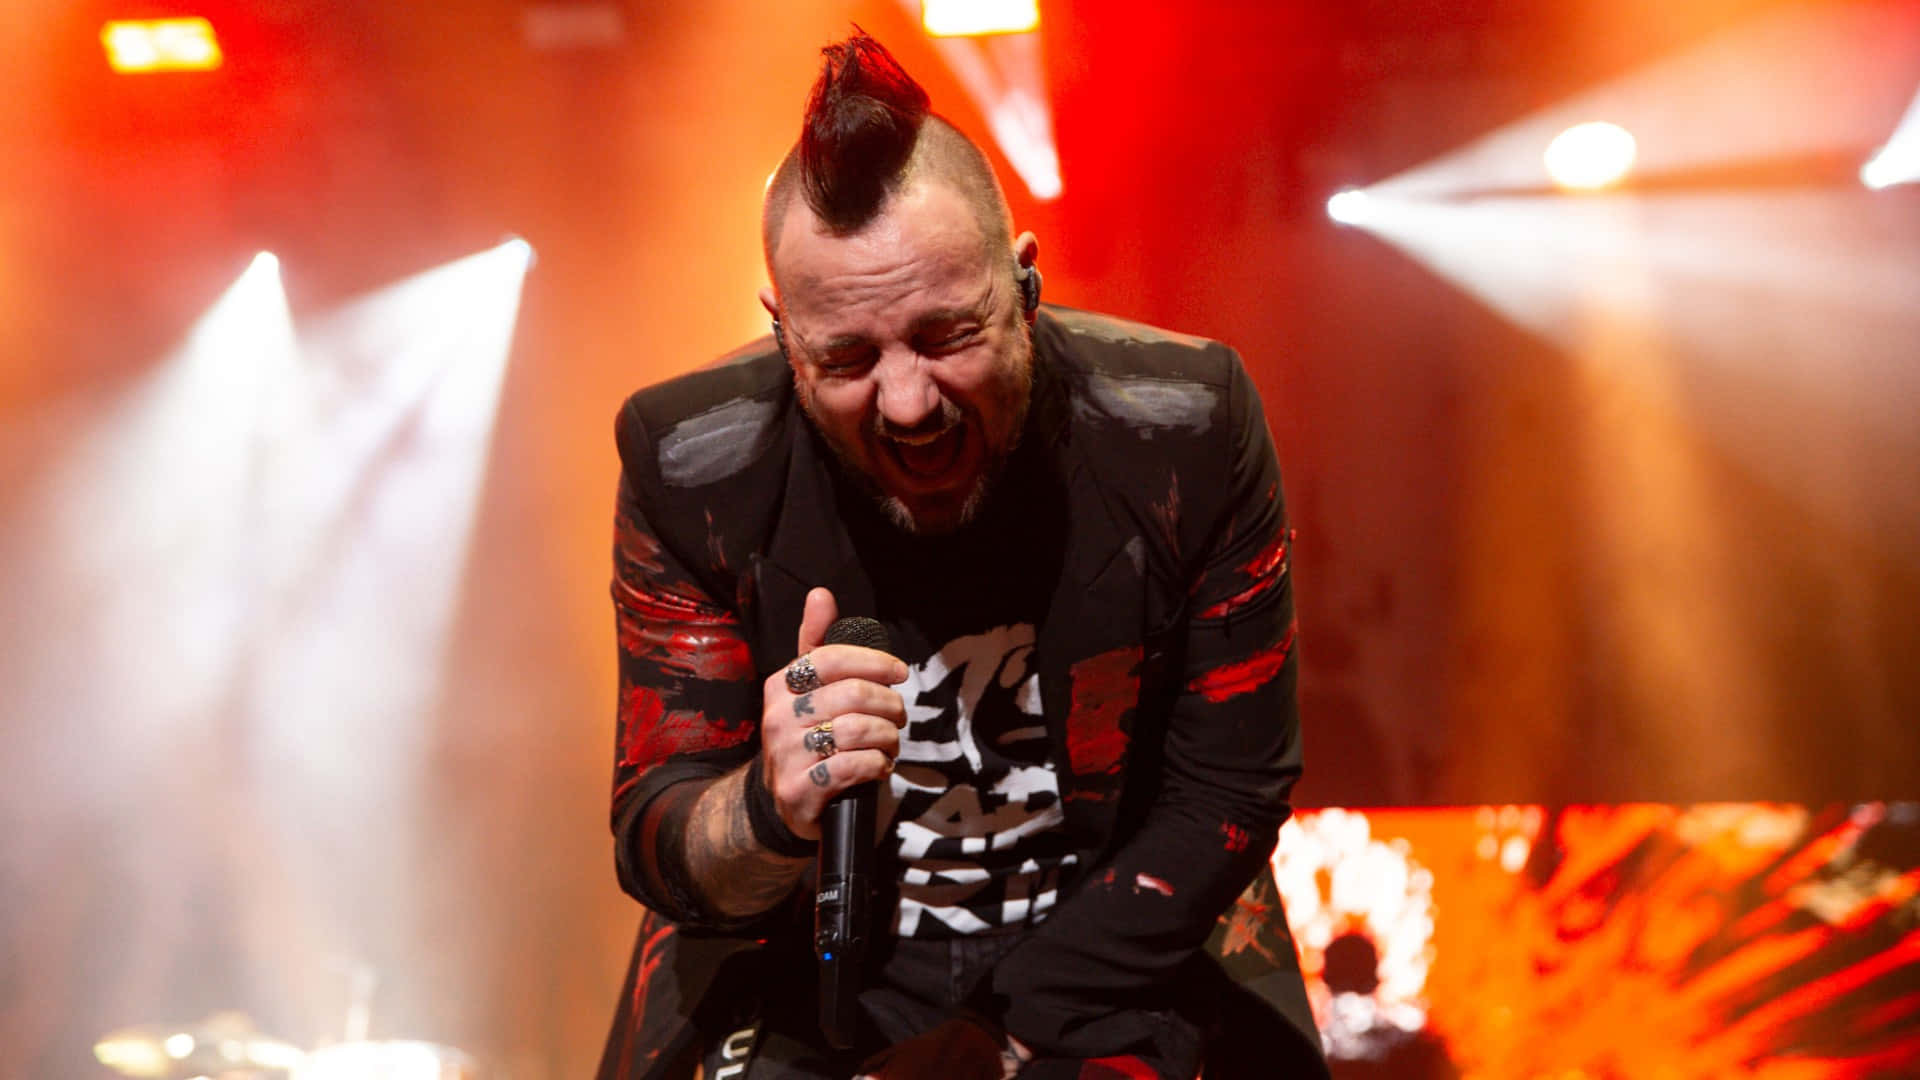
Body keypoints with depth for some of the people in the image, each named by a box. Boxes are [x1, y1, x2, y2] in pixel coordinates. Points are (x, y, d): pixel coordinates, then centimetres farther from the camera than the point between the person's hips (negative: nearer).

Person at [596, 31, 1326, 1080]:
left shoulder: (1185, 430, -13)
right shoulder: (693, 468, -12)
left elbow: (1225, 794, -6)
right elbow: (654, 845, -9)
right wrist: (774, 807, -32)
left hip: (1111, 955, 1)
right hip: (811, 977, -1)